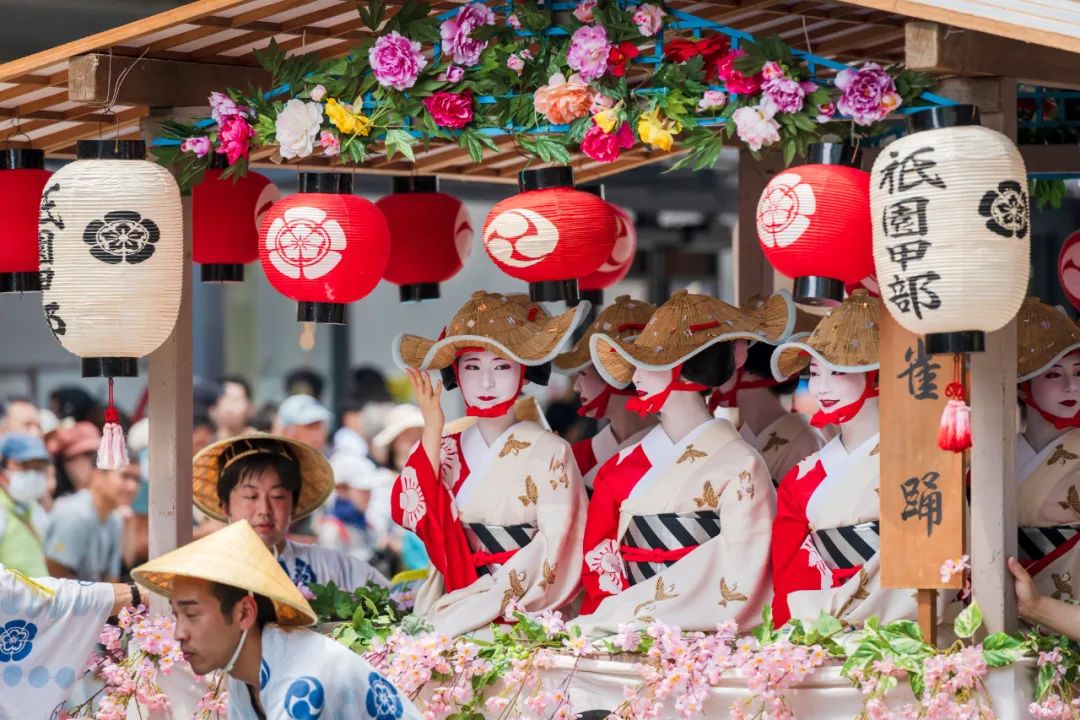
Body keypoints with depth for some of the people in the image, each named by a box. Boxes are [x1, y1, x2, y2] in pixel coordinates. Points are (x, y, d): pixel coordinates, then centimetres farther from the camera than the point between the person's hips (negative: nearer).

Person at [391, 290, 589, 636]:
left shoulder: (550, 452, -2)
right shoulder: (446, 451, 11)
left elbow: (556, 549, -8)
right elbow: (411, 515, -3)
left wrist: (482, 603, -16)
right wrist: (432, 428, -6)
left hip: (531, 617, -4)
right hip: (460, 617, 4)